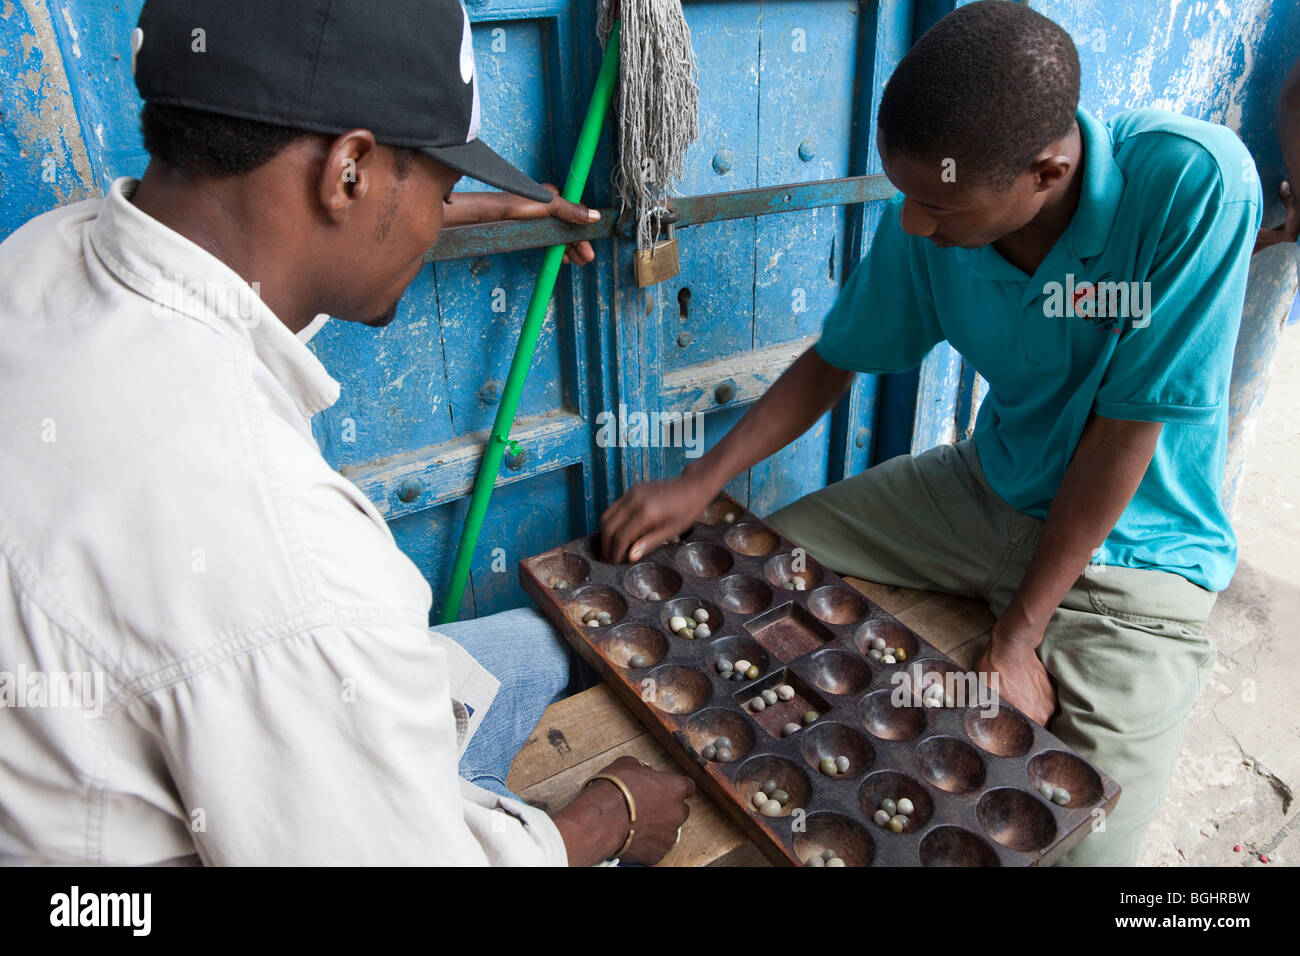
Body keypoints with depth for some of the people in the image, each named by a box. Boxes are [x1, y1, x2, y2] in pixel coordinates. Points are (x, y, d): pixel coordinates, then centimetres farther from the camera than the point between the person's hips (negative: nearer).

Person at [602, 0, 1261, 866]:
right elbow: (836, 362, 0)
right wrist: (700, 484, -10)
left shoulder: (1196, 185, -27)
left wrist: (1019, 636, -19)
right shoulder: (923, 223, -13)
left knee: (1079, 841, -19)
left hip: (1135, 545, -4)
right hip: (991, 491, 5)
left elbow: (1128, 427, -24)